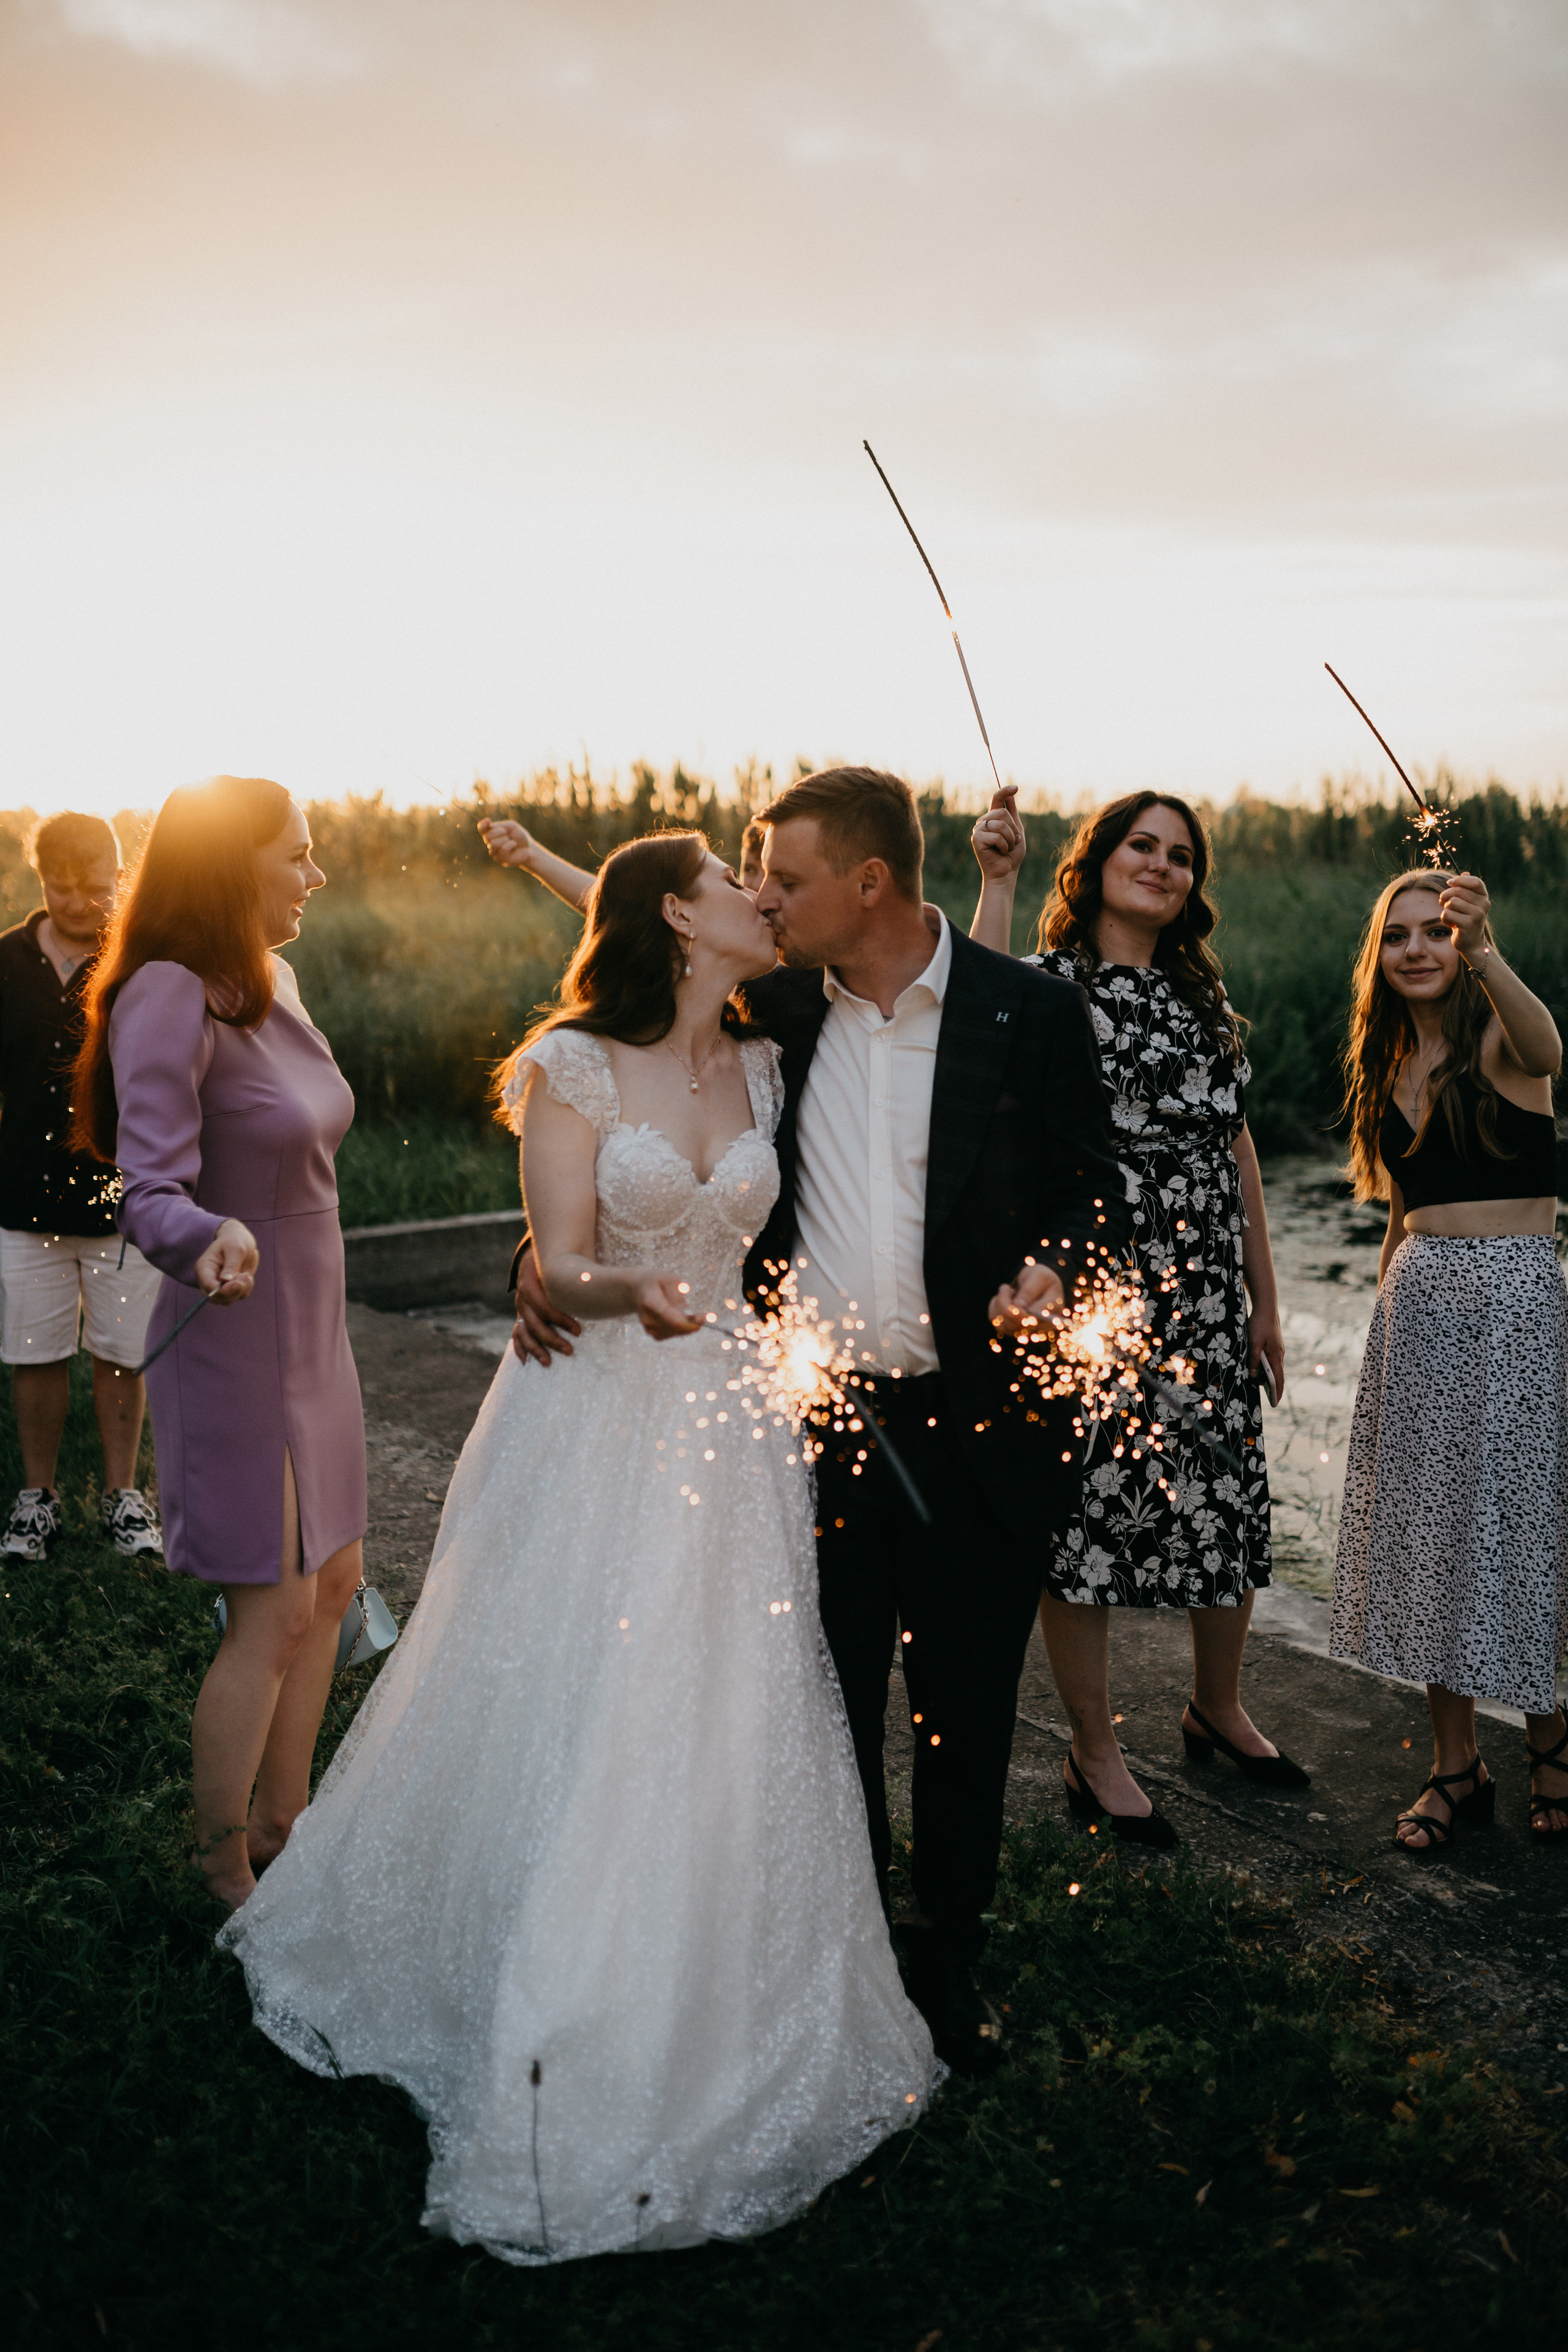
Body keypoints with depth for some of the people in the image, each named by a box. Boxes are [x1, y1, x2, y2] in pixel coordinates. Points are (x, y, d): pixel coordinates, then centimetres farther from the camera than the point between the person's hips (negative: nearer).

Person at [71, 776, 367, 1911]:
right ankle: (224, 1880, 18)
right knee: (271, 1620, -1)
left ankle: (283, 1831, 31)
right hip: (236, 1339, -9)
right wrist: (214, 1239, -49)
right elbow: (152, 1190, -27)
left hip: (313, 1330, 9)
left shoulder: (271, 981, 6)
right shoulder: (170, 997, -19)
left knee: (331, 1586, 15)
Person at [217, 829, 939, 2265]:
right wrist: (629, 1293, -32)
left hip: (730, 1424, 5)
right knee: (570, 1724, 2)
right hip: (594, 1416, -4)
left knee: (728, 1727, 8)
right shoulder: (574, 1065, -9)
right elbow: (558, 1266, -14)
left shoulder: (764, 1067, 6)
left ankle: (703, 2033, 28)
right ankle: (561, 2034, 23)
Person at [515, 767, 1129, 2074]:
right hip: (817, 1420, 2)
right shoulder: (772, 1011, 2)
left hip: (975, 1427, -2)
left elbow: (1095, 1190, 0)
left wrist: (1052, 1267, -21)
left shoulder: (1031, 1013, -5)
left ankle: (950, 1956, 36)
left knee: (965, 1715, 14)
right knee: (827, 1712, 14)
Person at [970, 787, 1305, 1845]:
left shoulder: (1203, 993, 14)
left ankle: (1219, 1708, 37)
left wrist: (1265, 1299, 15)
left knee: (1230, 1504, 12)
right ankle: (1096, 1757, 17)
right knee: (1086, 1510, 1)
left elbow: (1237, 1149, 16)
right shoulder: (1052, 983, -3)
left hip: (1207, 1294, 6)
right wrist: (998, 878, -29)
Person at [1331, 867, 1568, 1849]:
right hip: (1417, 1300, 6)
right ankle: (1458, 1765, 19)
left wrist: (1484, 952, -52)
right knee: (1429, 1528, 7)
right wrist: (1399, 1293, 15)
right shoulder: (1392, 1062, 11)